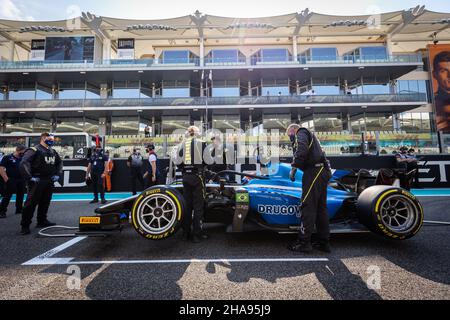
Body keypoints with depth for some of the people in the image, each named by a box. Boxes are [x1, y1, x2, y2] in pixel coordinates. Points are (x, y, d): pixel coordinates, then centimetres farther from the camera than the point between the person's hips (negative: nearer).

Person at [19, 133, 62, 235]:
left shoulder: (53, 152, 14)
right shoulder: (34, 150, -9)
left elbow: (60, 162, 25)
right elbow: (24, 164, -20)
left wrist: (58, 174, 12)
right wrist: (29, 177, -23)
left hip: (49, 181, 7)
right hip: (37, 181, -7)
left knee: (45, 202, 13)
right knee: (31, 203, -4)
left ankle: (42, 221, 25)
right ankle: (25, 225, 4)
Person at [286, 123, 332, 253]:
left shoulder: (301, 133, 2)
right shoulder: (309, 135, 32)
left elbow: (302, 149, -18)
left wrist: (294, 167, -15)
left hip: (314, 171, -10)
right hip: (323, 171, 10)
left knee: (308, 206, -9)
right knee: (320, 207, 10)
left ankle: (304, 242, -6)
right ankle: (323, 242, 16)